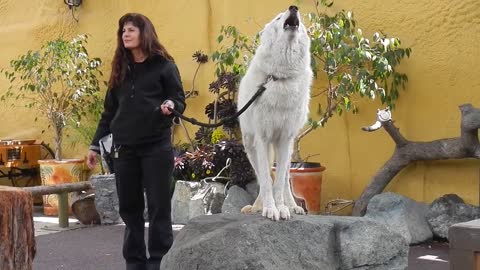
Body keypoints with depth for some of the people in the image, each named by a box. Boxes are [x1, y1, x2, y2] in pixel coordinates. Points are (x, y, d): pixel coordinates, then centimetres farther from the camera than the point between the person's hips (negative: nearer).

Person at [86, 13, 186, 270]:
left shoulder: (163, 66, -1)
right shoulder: (120, 70, 13)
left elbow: (180, 99, -1)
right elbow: (109, 111, 15)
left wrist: (170, 105, -25)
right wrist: (95, 144, 12)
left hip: (156, 147, -5)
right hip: (124, 149, 5)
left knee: (158, 206, 0)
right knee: (129, 207, 7)